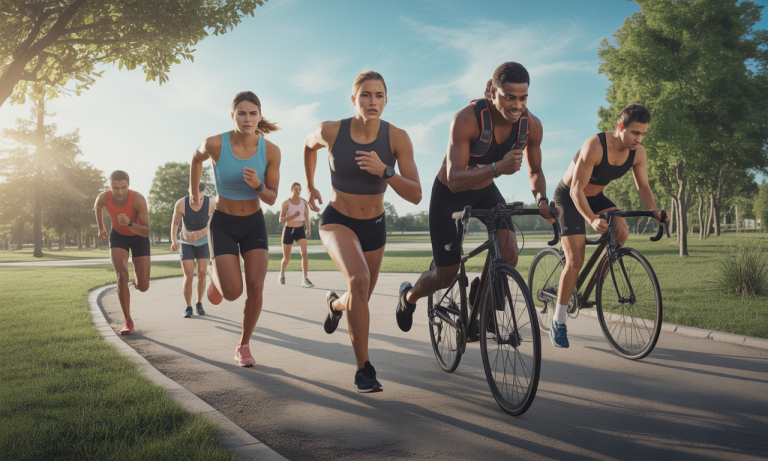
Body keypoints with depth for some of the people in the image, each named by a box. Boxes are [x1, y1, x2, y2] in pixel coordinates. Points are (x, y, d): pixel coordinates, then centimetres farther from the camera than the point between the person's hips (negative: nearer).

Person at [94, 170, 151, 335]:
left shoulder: (138, 199, -35)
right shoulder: (103, 198, -25)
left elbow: (146, 232, -34)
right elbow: (98, 207, 3)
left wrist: (129, 223, -52)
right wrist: (101, 228, 15)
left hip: (139, 237, -1)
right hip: (118, 237, 1)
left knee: (143, 287, -3)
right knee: (122, 277, -23)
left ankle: (136, 282, 38)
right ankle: (128, 321, -8)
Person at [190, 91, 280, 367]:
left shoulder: (271, 151, -15)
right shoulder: (215, 144, -20)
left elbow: (271, 199, -8)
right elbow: (197, 157, 6)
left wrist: (257, 185, -31)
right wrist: (194, 193, 18)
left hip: (254, 224, 2)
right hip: (223, 226, -1)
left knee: (256, 288, -13)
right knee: (233, 293, -14)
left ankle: (244, 347, 11)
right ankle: (215, 274, 24)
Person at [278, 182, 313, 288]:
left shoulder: (304, 202, 0)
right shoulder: (286, 203, -9)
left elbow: (307, 217, 13)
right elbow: (281, 219, -12)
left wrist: (309, 229, 12)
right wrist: (293, 216, -24)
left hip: (300, 230, 2)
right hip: (288, 231, -2)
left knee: (304, 253, -22)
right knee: (286, 258, 9)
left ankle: (305, 279, -20)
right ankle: (282, 274, 40)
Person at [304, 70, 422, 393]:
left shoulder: (397, 137, -18)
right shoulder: (331, 131, -17)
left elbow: (415, 195, -22)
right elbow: (308, 145, 8)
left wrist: (384, 171, -37)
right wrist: (310, 187, 13)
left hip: (374, 226, 3)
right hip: (337, 221, -3)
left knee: (360, 300, 19)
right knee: (359, 279, -32)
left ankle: (336, 304, 59)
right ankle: (364, 369, -19)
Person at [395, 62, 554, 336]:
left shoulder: (532, 125, -18)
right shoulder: (467, 118, -33)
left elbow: (535, 171, -1)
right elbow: (455, 180, -37)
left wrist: (541, 200, -21)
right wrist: (497, 168, -53)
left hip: (485, 191, 4)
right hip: (449, 193, -4)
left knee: (509, 256, -19)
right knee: (446, 275, -1)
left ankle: (479, 294, 16)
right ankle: (408, 297, 35)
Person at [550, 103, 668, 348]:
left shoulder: (638, 153, -13)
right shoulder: (594, 146, -32)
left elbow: (643, 186, -6)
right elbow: (576, 189, -33)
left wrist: (654, 210, -28)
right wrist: (592, 220, -48)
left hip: (596, 197, 6)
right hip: (568, 197, -6)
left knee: (621, 231, -22)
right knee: (575, 261, -15)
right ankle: (558, 320, -2)